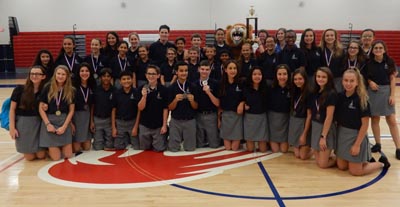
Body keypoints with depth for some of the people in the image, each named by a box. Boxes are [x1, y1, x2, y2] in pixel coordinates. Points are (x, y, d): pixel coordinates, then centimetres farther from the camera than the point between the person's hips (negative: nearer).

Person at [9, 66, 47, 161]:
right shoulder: (20, 89, -9)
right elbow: (12, 109, -6)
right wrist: (12, 127, -9)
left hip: (38, 123, 2)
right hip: (22, 123, -2)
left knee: (41, 155, 2)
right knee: (30, 157, 2)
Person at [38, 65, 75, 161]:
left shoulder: (71, 90, 2)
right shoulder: (48, 88, -3)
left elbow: (71, 111, 3)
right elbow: (41, 108, -2)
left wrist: (64, 126, -7)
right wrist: (47, 124, -11)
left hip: (64, 121, 2)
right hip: (49, 121, -2)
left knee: (68, 155, 1)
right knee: (56, 157, -5)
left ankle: (61, 145, 32)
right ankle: (49, 149, 28)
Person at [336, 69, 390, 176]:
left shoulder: (361, 99, -18)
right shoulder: (340, 96, -2)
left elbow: (365, 124, -17)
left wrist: (357, 144, -18)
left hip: (356, 135, -6)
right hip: (341, 134, 6)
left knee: (355, 171, 3)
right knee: (342, 167, 13)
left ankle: (382, 163, 25)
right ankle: (364, 158, 35)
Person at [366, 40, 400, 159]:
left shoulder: (389, 62, -3)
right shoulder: (369, 63, -2)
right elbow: (365, 77, 8)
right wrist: (370, 82, -14)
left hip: (386, 91, -1)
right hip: (373, 91, 1)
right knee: (374, 118, 8)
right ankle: (377, 144, 21)